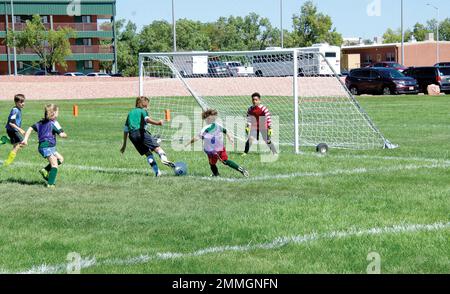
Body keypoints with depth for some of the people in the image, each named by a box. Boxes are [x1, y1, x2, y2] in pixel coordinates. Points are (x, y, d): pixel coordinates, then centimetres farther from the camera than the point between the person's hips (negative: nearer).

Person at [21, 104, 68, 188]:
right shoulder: (54, 123, -10)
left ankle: (45, 170, 12)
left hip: (42, 147, 9)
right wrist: (65, 135, 7)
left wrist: (25, 139, 10)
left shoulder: (42, 122, 14)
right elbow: (61, 134, -15)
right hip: (47, 147, -9)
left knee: (60, 159, 18)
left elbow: (31, 128, 12)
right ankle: (50, 184, -15)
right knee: (54, 165, -8)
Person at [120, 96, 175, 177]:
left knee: (148, 153, 7)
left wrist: (124, 144, 34)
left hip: (132, 135, 5)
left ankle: (157, 172, -6)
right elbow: (147, 119, -11)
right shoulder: (143, 111, 13)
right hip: (141, 132, -5)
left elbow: (125, 130, 30)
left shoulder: (130, 113, 31)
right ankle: (164, 159, -44)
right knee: (157, 147, -13)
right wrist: (158, 123, -26)